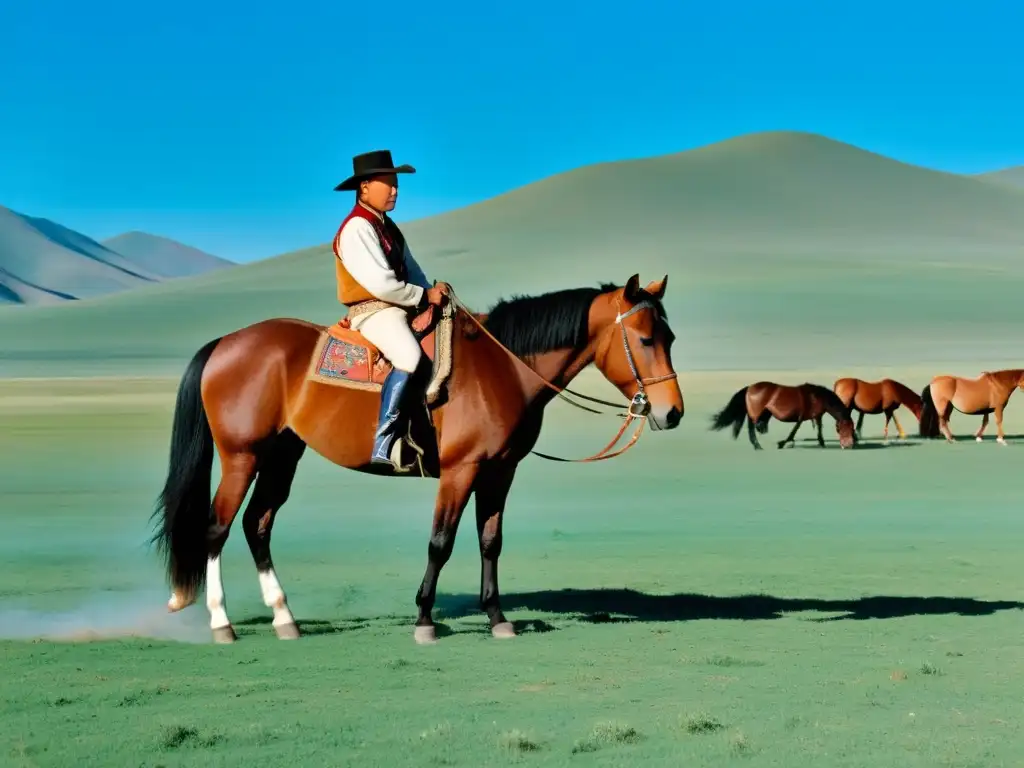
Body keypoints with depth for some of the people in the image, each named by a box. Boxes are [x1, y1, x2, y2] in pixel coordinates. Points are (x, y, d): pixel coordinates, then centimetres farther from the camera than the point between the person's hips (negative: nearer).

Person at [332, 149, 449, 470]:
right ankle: (384, 443, -31)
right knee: (410, 357, -33)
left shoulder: (388, 227, 18)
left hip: (403, 307, 10)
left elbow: (411, 270, 20)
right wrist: (424, 296, -12)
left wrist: (433, 293, 2)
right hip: (372, 311, -10)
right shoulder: (356, 228, -13)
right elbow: (380, 283, -21)